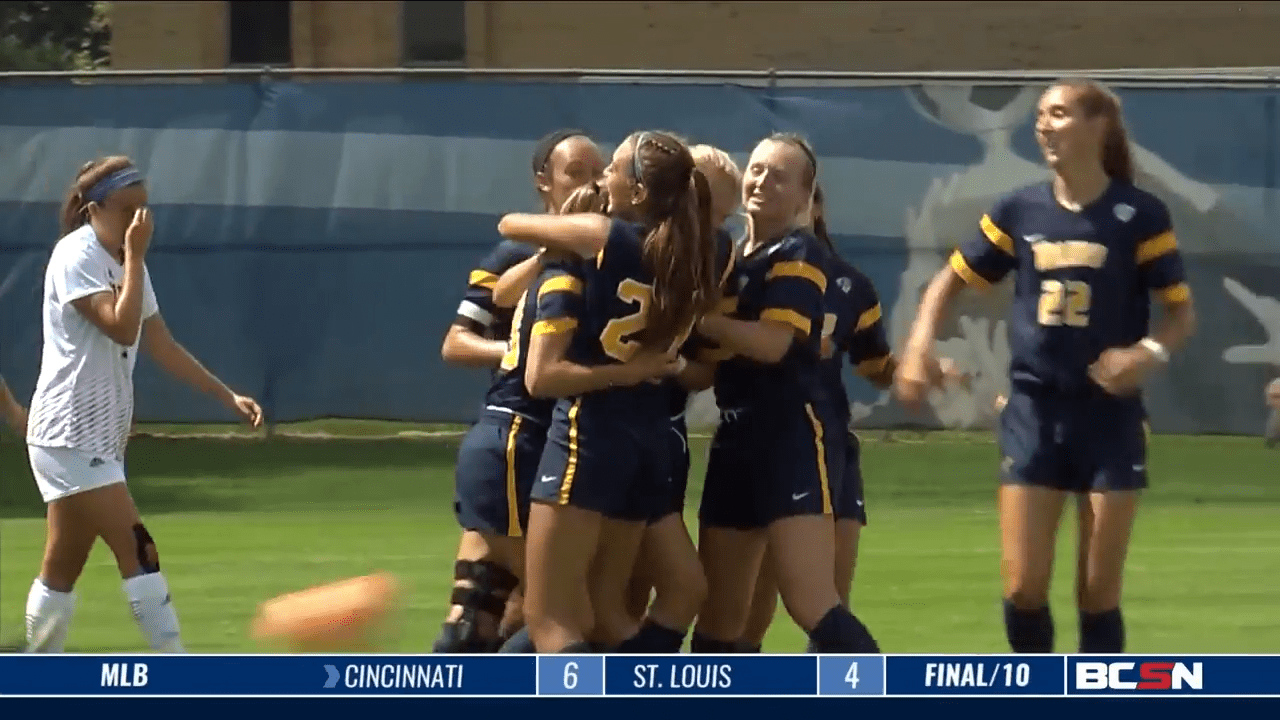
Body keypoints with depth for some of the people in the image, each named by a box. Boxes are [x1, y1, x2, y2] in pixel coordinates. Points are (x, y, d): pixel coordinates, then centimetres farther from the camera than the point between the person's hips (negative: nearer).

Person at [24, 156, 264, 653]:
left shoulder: (126, 262, 14)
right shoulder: (76, 257, -13)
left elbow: (162, 347, 16)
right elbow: (123, 328, -24)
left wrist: (228, 397, 11)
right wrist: (135, 257, -19)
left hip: (101, 439, 9)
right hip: (71, 435, -9)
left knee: (63, 567, 12)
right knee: (138, 550, -14)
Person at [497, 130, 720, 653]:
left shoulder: (606, 237, -7)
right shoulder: (688, 258, 8)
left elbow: (510, 226, 10)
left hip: (590, 432, -7)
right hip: (648, 438, 7)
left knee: (550, 619, -8)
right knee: (605, 613, 18)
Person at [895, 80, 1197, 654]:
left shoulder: (1139, 216, -7)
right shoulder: (1019, 211, 2)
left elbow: (1182, 313, -3)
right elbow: (954, 279, 12)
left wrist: (1149, 352, -24)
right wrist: (919, 345, -5)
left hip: (1109, 413, -2)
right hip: (1034, 410, 2)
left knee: (1098, 592, 1)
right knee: (1023, 586, -5)